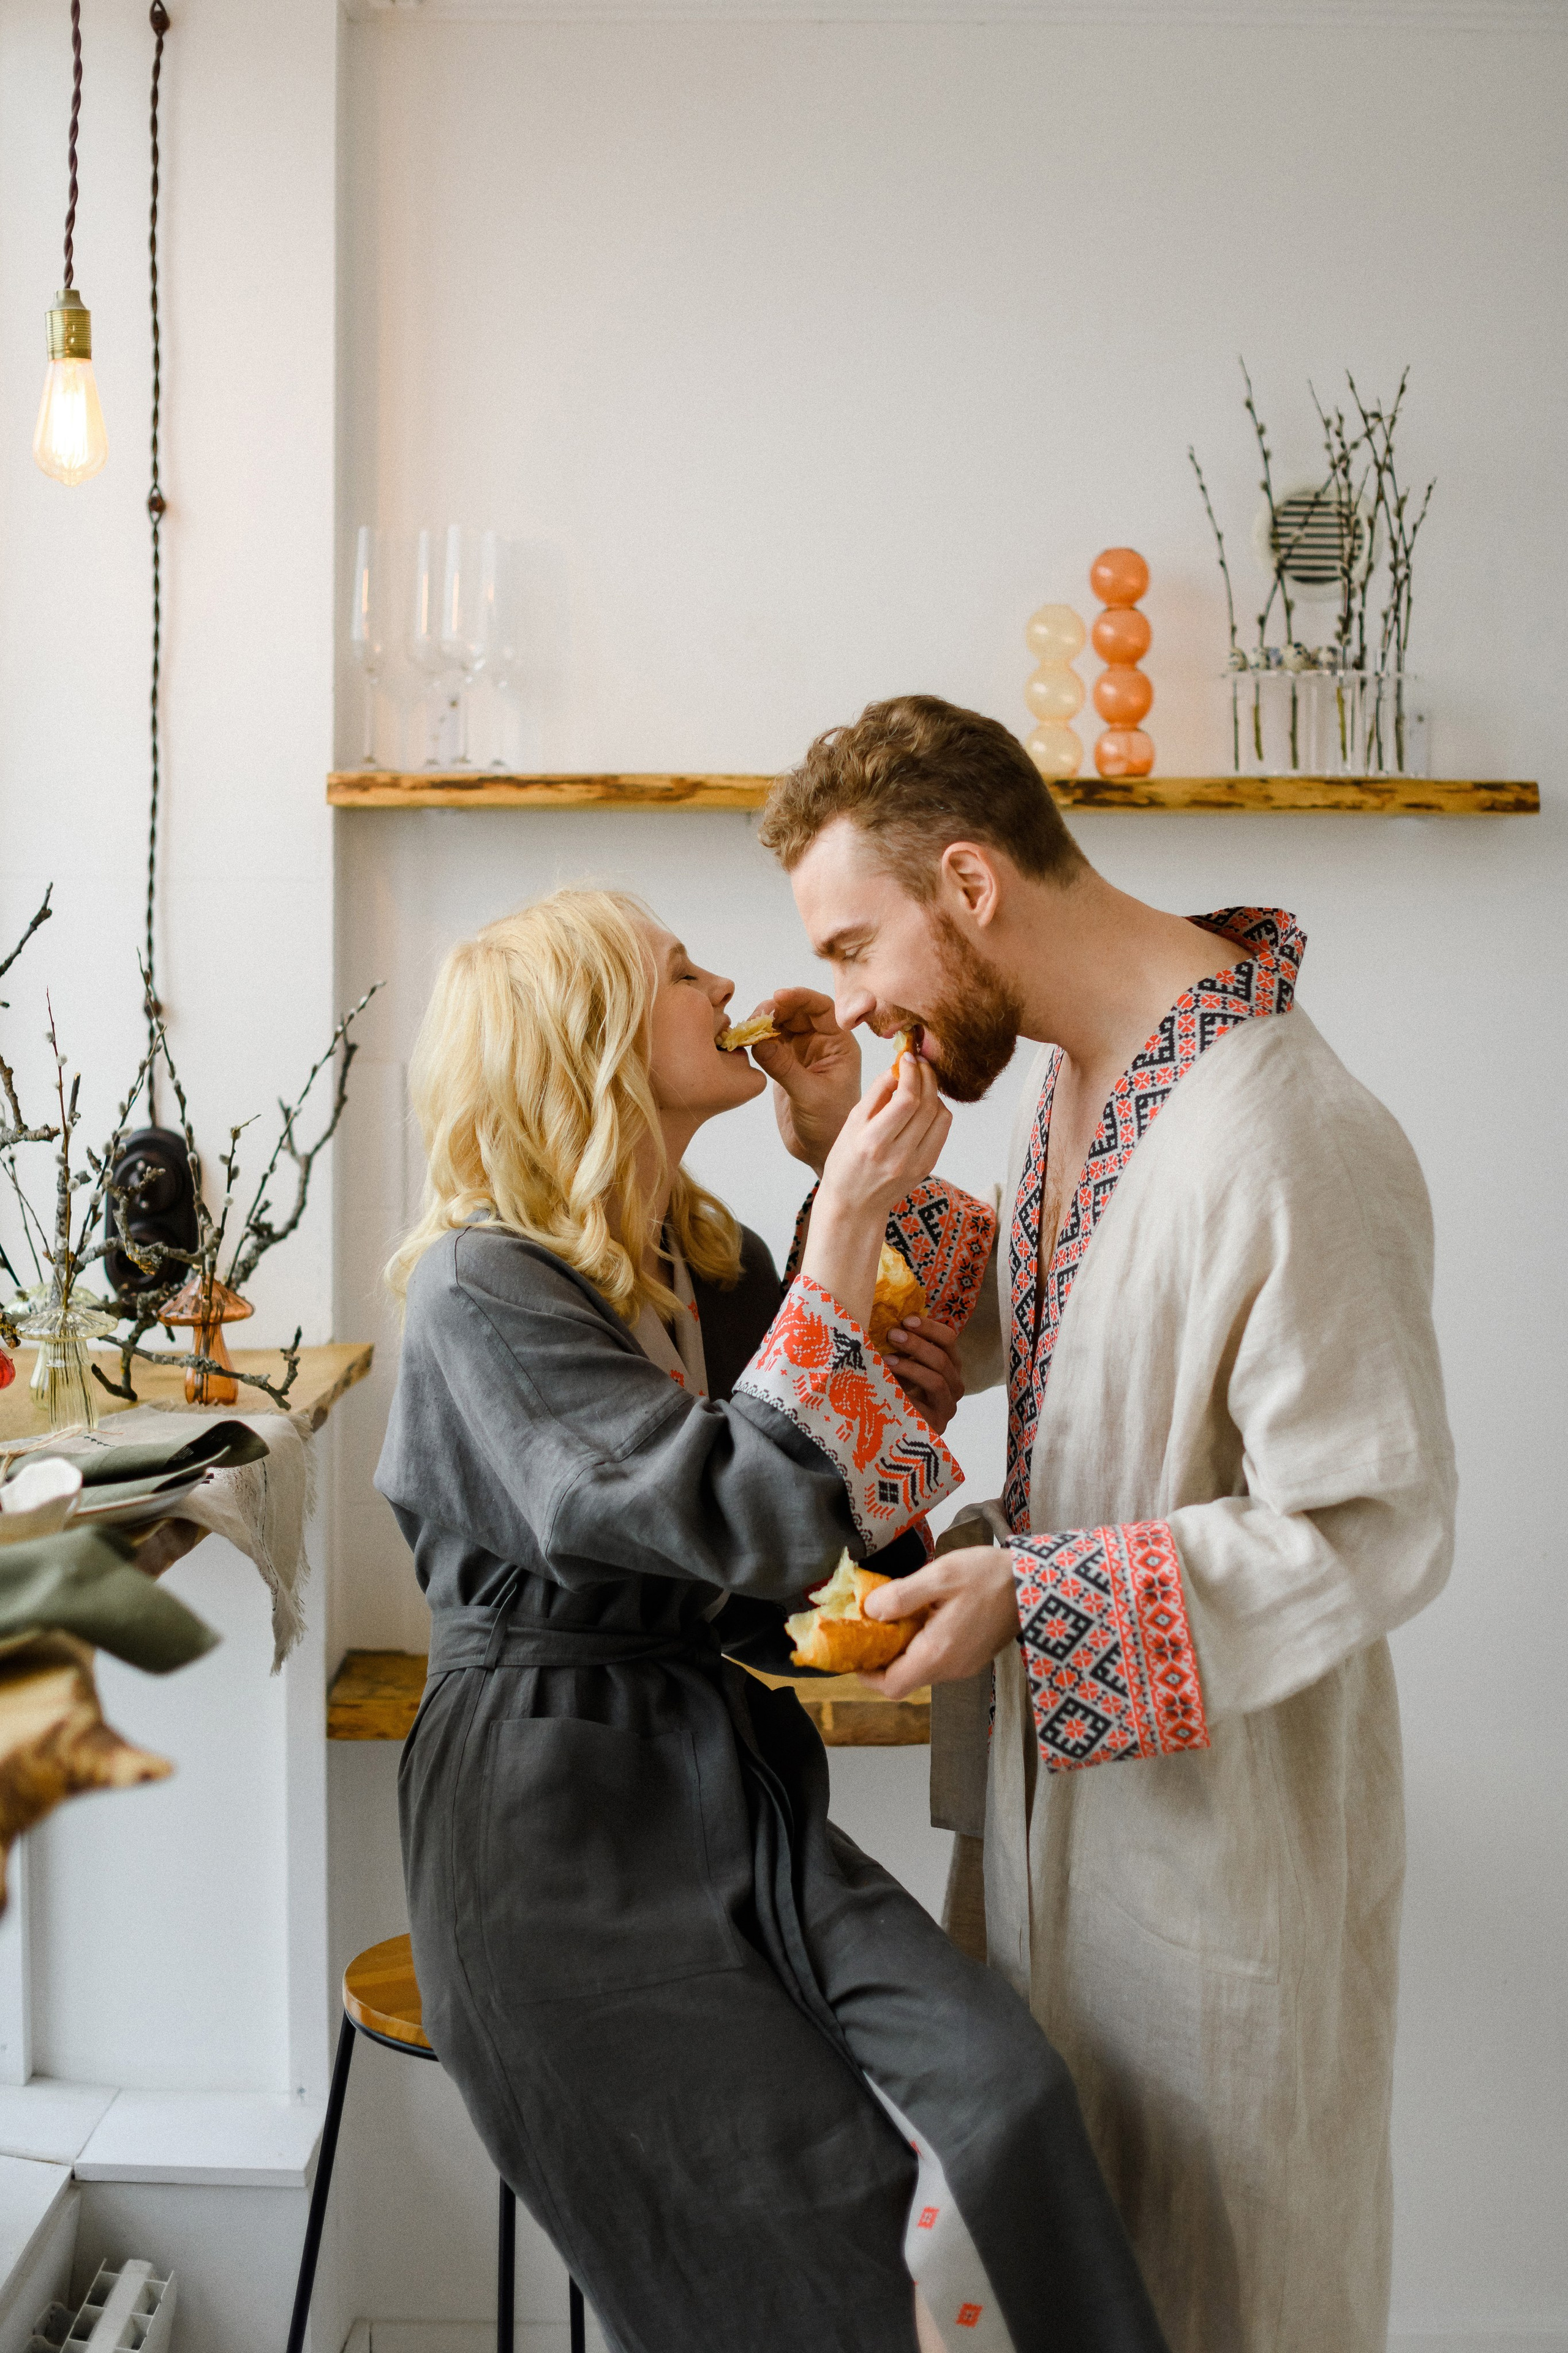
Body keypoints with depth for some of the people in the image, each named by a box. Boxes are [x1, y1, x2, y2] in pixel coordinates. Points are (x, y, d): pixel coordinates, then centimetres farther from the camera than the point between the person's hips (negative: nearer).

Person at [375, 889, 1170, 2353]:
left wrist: (842, 1140, 9)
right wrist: (844, 1222, -21)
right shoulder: (481, 1286, -13)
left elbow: (923, 1358, 19)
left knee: (999, 2099, -16)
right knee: (832, 2235, -13)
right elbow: (749, 1514, -22)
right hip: (560, 1809, -6)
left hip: (728, 1775, 6)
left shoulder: (702, 1254, 12)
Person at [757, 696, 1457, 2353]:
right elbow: (977, 1345, 14)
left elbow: (1373, 1530, -24)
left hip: (1220, 1818, -8)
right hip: (1046, 1782, 8)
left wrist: (1036, 1597, -26)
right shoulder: (1065, 1069, 2)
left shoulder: (1289, 1145, -28)